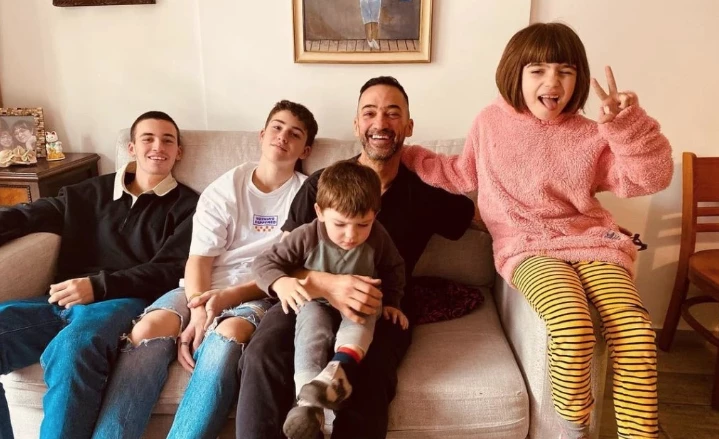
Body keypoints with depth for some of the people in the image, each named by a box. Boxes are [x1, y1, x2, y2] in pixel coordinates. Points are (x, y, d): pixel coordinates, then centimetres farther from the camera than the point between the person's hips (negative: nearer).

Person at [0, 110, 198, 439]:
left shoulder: (187, 205, 11)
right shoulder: (92, 192, 24)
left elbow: (170, 270, 0)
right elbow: (26, 216, 17)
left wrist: (99, 286, -12)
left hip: (124, 302, -4)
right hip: (64, 303, 5)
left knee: (73, 347, -37)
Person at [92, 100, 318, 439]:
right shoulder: (223, 189, 11)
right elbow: (199, 258, 1)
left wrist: (231, 296, -17)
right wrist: (198, 309, -20)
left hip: (258, 294, -2)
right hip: (204, 288, 3)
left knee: (229, 334, -36)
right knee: (148, 329, -27)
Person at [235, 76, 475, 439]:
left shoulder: (425, 195, 9)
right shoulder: (320, 184, 7)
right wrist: (327, 285, -21)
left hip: (381, 311, 0)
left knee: (366, 379, -35)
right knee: (263, 355, -32)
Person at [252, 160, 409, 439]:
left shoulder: (378, 238, -14)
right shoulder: (306, 237, -19)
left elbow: (394, 269, 6)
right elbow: (264, 262, -14)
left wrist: (390, 302, -2)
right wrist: (280, 282, -34)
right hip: (316, 303, -1)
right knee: (312, 324, -33)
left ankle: (341, 367, -55)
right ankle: (309, 400, -48)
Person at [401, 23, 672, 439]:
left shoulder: (591, 135, 3)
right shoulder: (490, 124, 7)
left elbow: (649, 178, -2)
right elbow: (463, 175, 22)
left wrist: (628, 123, -17)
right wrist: (405, 155, 17)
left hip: (592, 241, 2)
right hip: (528, 247, -1)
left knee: (636, 334, -24)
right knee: (572, 330, -31)